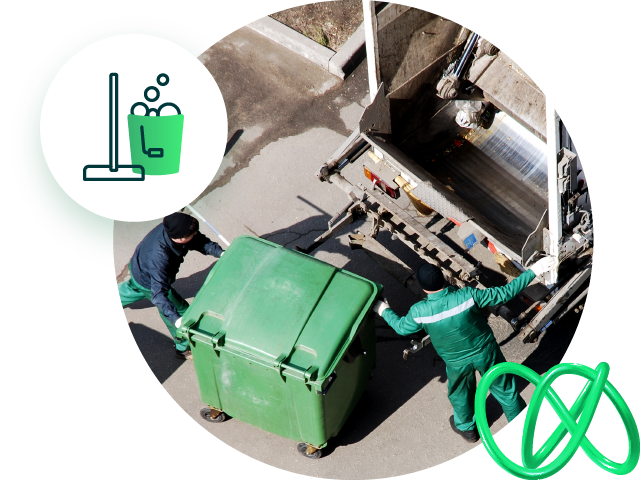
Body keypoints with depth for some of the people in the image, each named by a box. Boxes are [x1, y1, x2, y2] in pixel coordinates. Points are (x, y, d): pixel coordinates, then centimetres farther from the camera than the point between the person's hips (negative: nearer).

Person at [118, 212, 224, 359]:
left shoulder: (171, 227, -29)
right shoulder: (159, 258, -47)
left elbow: (200, 241, -19)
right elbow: (158, 293, -46)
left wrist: (221, 252, -34)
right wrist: (176, 319, -54)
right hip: (148, 282, -8)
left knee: (132, 289, 38)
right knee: (181, 310, 4)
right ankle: (184, 348, 27)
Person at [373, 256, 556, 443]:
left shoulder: (419, 312, -25)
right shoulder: (467, 295, -29)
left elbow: (401, 327, -4)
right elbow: (504, 293, -22)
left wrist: (385, 311, 16)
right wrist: (533, 271, -14)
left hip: (456, 362, 1)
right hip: (485, 351, 0)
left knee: (460, 395, 30)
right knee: (504, 388, 24)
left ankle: (467, 428, 55)